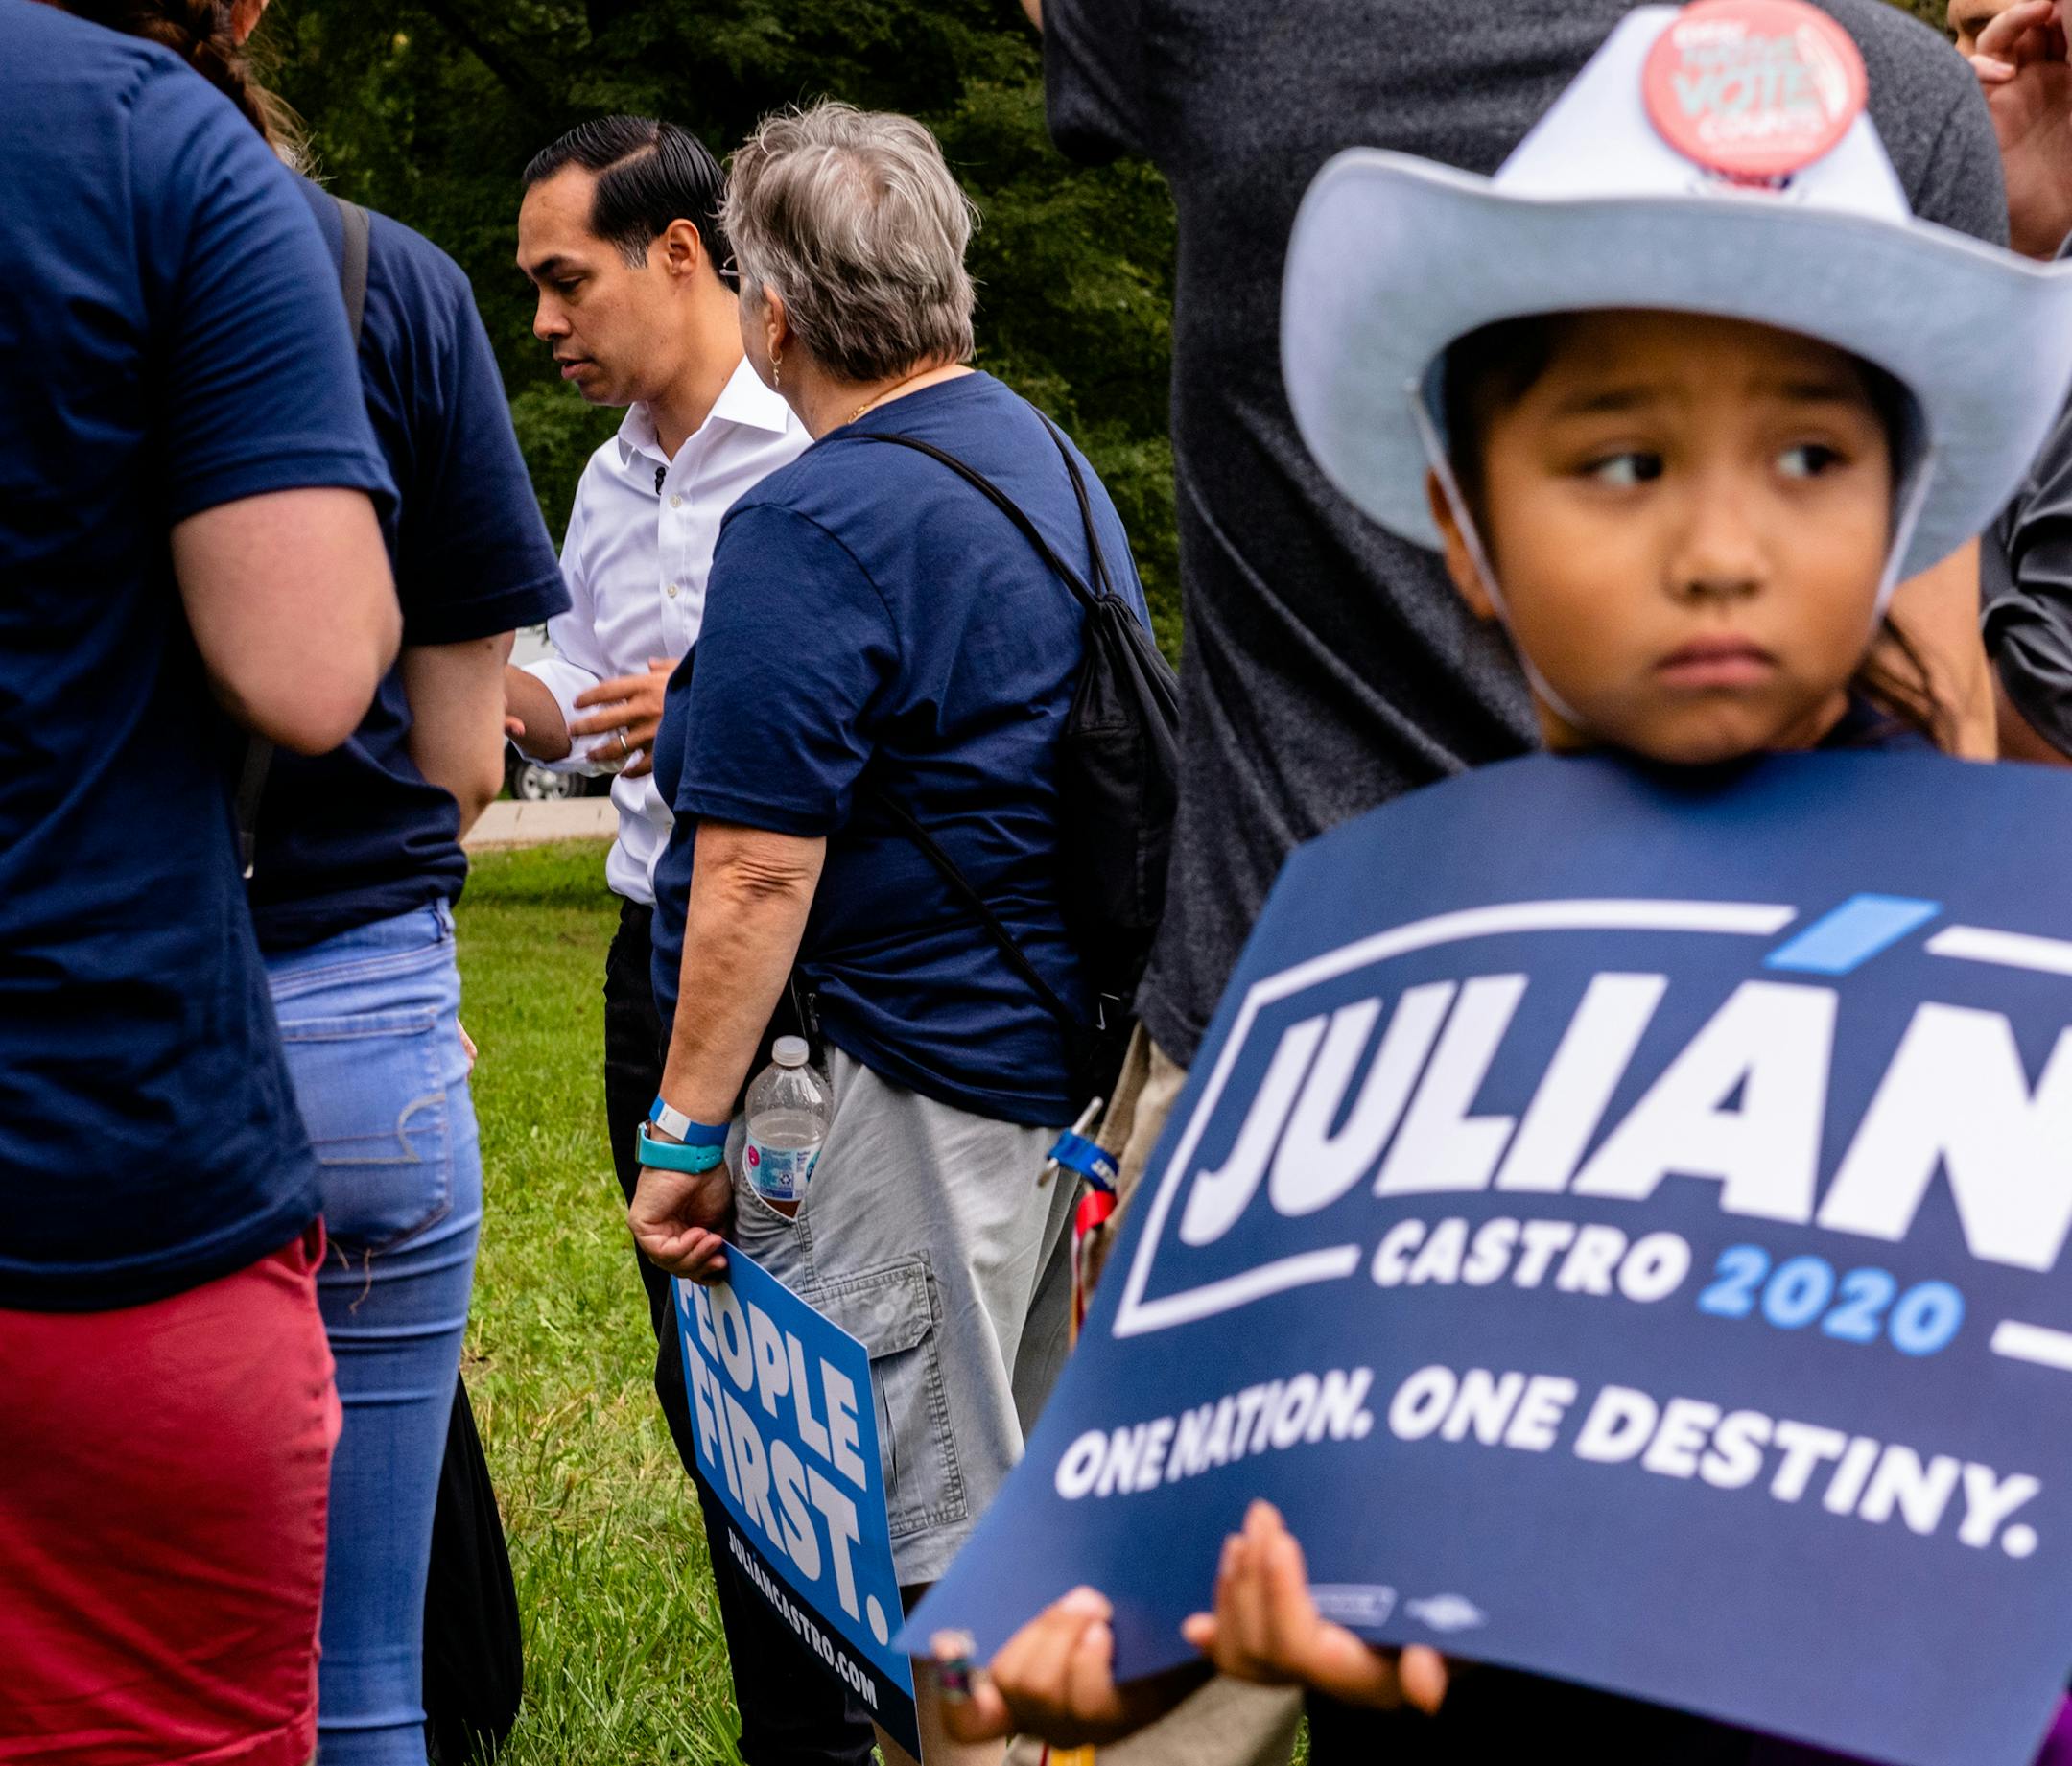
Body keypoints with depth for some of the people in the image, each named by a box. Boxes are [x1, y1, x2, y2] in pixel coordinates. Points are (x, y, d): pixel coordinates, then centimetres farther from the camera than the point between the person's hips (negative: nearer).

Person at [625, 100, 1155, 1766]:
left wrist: (687, 1132, -14)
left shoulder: (811, 530, -17)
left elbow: (758, 876, -21)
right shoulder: (1060, 467, 11)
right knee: (1021, 1494, 19)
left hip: (901, 1089, -9)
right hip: (1059, 1053, 10)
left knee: (923, 1561, -2)